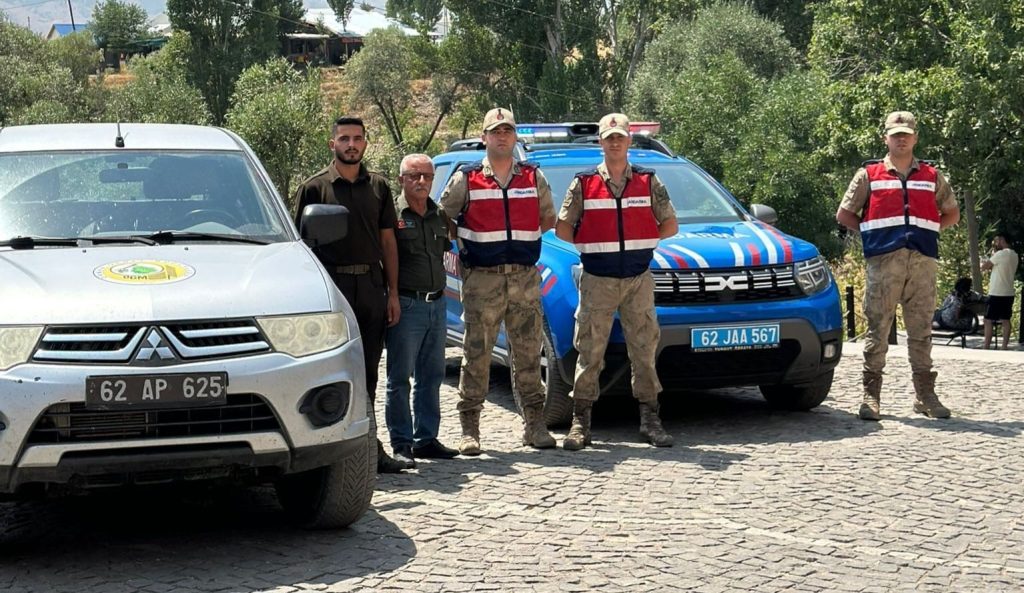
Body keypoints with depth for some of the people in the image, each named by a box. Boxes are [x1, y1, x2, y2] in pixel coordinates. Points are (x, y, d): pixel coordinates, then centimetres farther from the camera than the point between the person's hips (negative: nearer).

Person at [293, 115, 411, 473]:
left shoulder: (378, 187, 13)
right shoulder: (314, 187, 1)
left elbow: (388, 241, 14)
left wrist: (392, 293, 9)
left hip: (371, 285, 4)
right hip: (333, 284, -4)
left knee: (368, 373, 8)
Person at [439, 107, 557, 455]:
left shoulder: (534, 178, 11)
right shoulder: (465, 180, 4)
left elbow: (549, 220, 20)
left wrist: (523, 238, 10)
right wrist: (464, 243, 3)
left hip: (525, 277, 2)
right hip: (481, 279, -2)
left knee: (528, 352, 5)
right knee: (476, 354, -2)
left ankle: (534, 425, 12)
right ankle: (469, 429, 2)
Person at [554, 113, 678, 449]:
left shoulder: (649, 183, 7)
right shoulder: (583, 184, 4)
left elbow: (670, 225, 11)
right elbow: (562, 228, 6)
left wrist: (642, 241, 5)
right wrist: (591, 245, 2)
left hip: (639, 279, 1)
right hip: (597, 280, -1)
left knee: (644, 349, 3)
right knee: (589, 350, -2)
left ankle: (650, 420, 10)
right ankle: (580, 422, 2)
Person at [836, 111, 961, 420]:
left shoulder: (932, 177, 16)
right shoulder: (869, 175, 10)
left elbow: (952, 213, 22)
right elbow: (844, 215, 13)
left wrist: (924, 230, 9)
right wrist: (872, 232, 4)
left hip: (922, 261, 2)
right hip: (884, 261, -2)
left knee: (921, 330, 4)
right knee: (877, 329, -3)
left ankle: (925, 395, 10)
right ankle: (871, 394, 0)